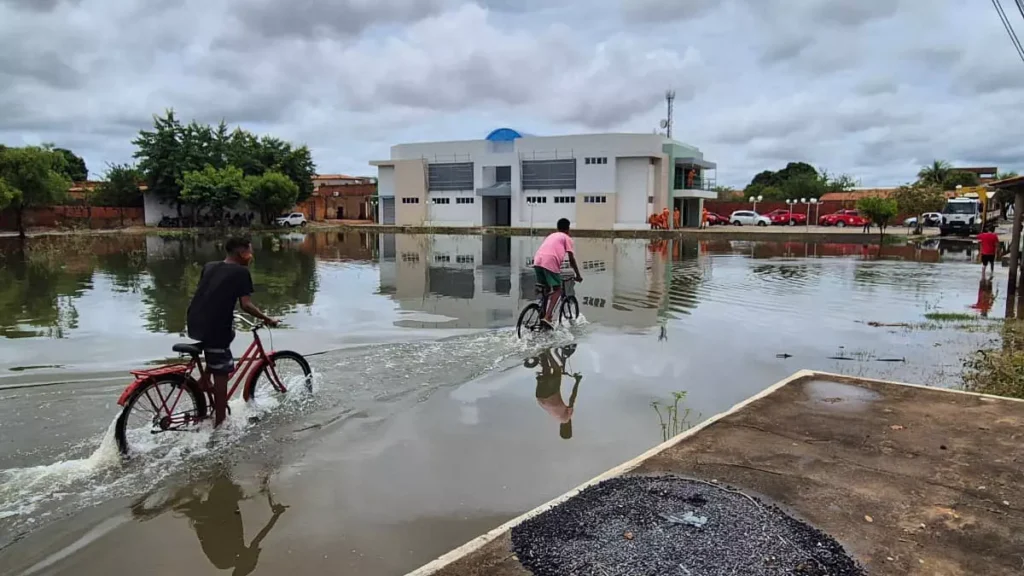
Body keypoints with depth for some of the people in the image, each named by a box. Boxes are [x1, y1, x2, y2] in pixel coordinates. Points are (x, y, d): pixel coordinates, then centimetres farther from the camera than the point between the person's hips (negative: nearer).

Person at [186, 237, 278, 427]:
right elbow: (246, 305, -9)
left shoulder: (209, 266, 17)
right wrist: (267, 318, 2)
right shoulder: (241, 271, -2)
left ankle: (205, 379, 30)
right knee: (221, 373, 3)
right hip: (214, 326, -7)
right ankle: (219, 422, 9)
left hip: (194, 323, 7)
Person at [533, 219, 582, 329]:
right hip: (550, 262, -6)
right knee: (557, 290, 4)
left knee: (545, 289, 21)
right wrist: (578, 275, 17)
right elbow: (571, 259, 9)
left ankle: (543, 315, 20)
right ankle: (547, 317, -11)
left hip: (537, 261, 6)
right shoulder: (567, 238, 15)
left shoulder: (551, 236, 34)